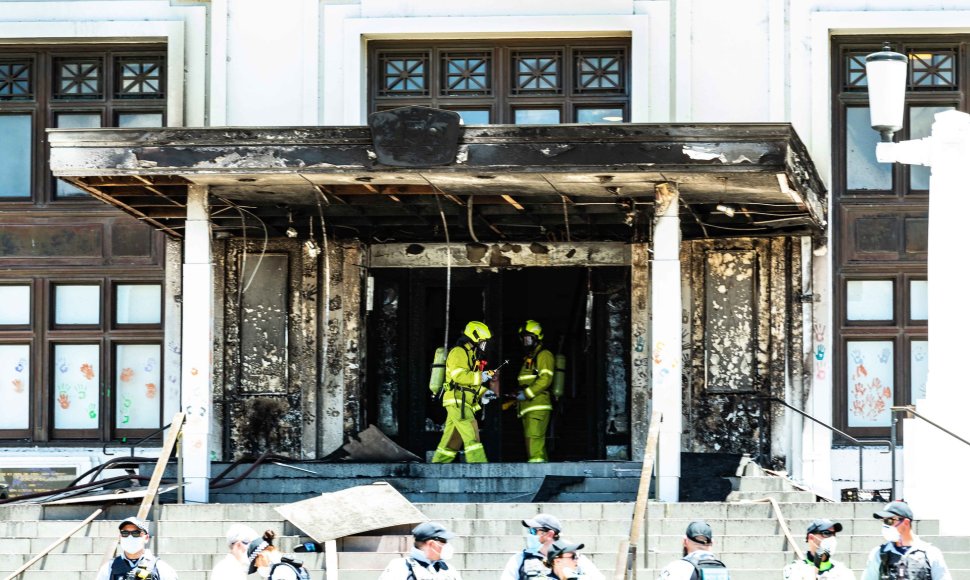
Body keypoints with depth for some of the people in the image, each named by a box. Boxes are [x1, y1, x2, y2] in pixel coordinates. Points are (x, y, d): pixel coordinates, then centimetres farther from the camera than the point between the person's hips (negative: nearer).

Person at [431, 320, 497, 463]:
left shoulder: (471, 355, 26)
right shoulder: (458, 352, -7)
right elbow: (459, 376, -21)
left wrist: (483, 393, 13)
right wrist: (480, 377, -19)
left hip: (464, 404, 10)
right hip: (457, 401, -10)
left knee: (451, 442, 10)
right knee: (472, 437, -18)